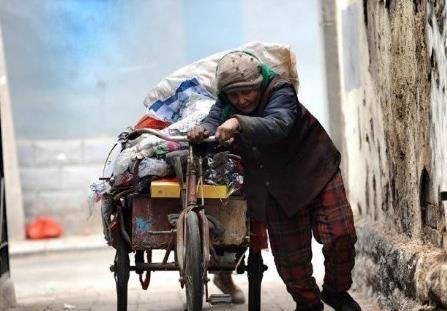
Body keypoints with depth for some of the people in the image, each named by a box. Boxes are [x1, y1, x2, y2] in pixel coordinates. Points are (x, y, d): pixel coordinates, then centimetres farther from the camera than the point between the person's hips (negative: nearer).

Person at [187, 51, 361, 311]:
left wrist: (239, 123, -56)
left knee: (339, 235, -10)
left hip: (315, 172, -4)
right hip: (276, 189, 4)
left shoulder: (280, 91, -22)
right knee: (290, 253, 4)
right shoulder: (225, 105, -3)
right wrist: (202, 130, -43)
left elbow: (277, 125, -40)